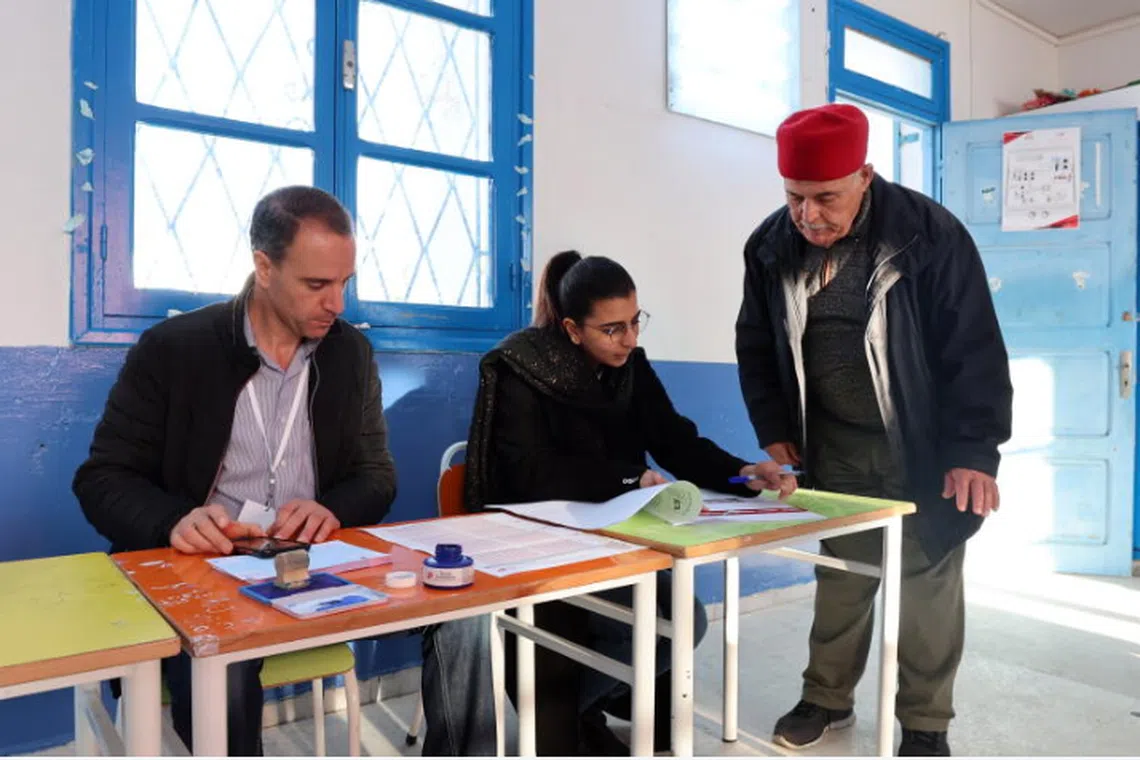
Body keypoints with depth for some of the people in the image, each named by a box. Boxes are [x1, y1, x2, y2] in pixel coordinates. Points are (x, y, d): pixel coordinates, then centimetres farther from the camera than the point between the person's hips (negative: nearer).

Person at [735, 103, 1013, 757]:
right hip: (834, 447, 3)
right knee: (840, 574, 12)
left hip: (924, 446, -2)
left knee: (928, 581, 7)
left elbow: (974, 348, -14)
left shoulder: (930, 234, -18)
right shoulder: (772, 247, -6)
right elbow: (757, 345, 5)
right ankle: (829, 697, 30)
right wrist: (774, 429, 2)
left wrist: (973, 449, -17)